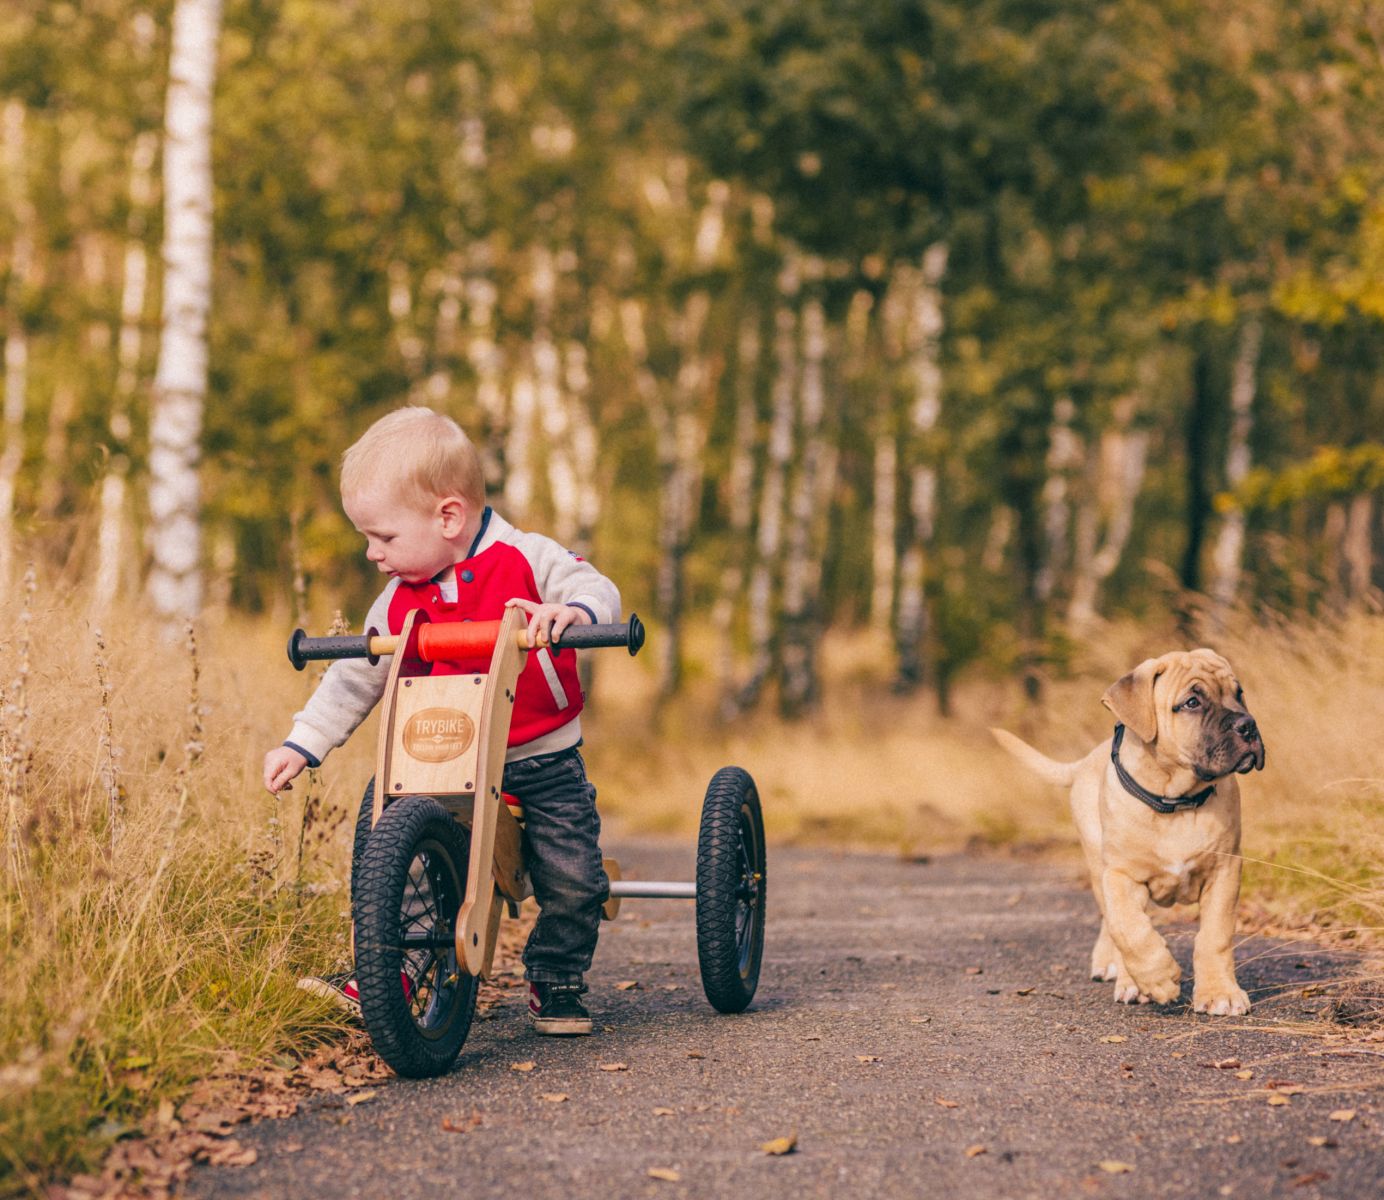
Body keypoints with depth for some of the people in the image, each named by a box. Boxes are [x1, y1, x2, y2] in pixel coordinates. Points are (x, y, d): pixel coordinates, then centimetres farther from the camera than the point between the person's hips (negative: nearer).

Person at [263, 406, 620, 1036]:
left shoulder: (526, 560, -12)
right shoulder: (399, 603, 2)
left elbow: (597, 589, -19)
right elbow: (354, 678, 10)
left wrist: (574, 611, -44)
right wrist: (302, 744, 6)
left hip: (543, 763, -3)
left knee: (572, 878, -8)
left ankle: (556, 982, 16)